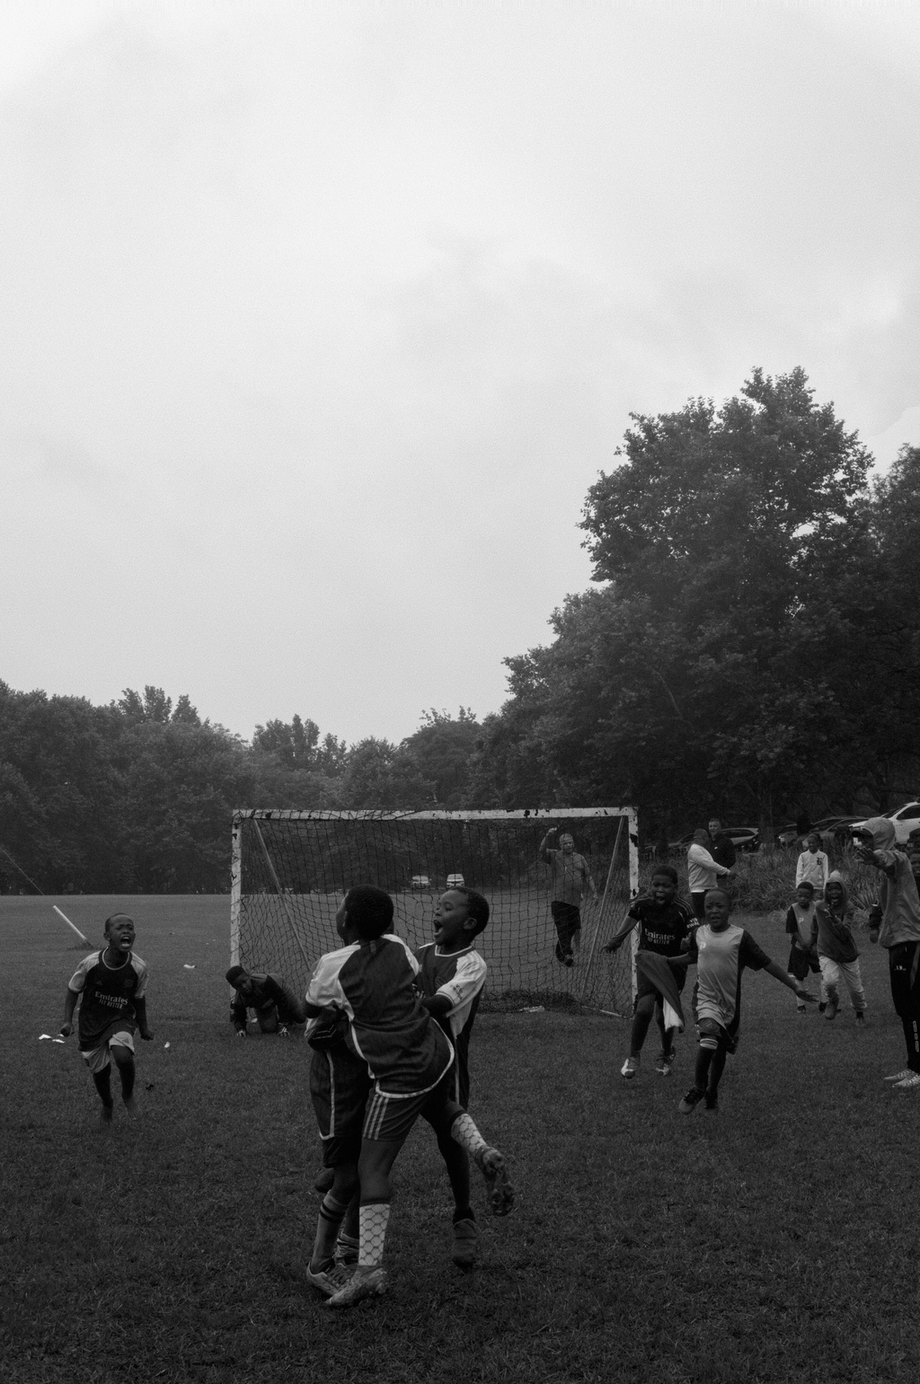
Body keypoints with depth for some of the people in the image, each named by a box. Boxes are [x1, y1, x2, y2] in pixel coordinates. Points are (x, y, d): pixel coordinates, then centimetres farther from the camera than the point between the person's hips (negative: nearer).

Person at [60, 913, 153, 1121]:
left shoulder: (139, 967, -19)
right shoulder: (90, 963, -22)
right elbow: (73, 990, -3)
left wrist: (143, 1027, 10)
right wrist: (68, 1020, -11)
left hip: (121, 1020, -1)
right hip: (92, 1024, 1)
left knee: (124, 1057, -28)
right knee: (100, 1072, 12)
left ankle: (128, 1094, 5)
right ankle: (107, 1105, 48)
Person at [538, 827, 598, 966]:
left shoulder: (580, 859, 17)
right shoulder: (554, 856, 7)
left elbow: (588, 877, 20)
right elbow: (541, 851, -10)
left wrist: (594, 892, 13)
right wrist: (548, 837, -23)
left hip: (575, 900, 4)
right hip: (558, 898, -4)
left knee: (573, 928, 5)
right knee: (562, 927, -13)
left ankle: (559, 954, 19)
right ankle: (567, 954, -18)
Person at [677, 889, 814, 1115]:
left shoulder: (740, 936, -9)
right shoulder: (699, 934, 0)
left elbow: (767, 963, -6)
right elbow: (691, 957, 21)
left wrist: (795, 987, -8)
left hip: (730, 1003, 0)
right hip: (706, 999, 0)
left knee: (721, 1051, 14)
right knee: (709, 1035, -27)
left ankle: (712, 1092, 40)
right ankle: (698, 1087, -9)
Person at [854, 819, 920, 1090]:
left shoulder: (898, 859, -13)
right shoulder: (887, 866, 18)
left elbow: (888, 861, -39)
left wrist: (875, 857, -61)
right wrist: (874, 924, 12)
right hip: (898, 942, 10)